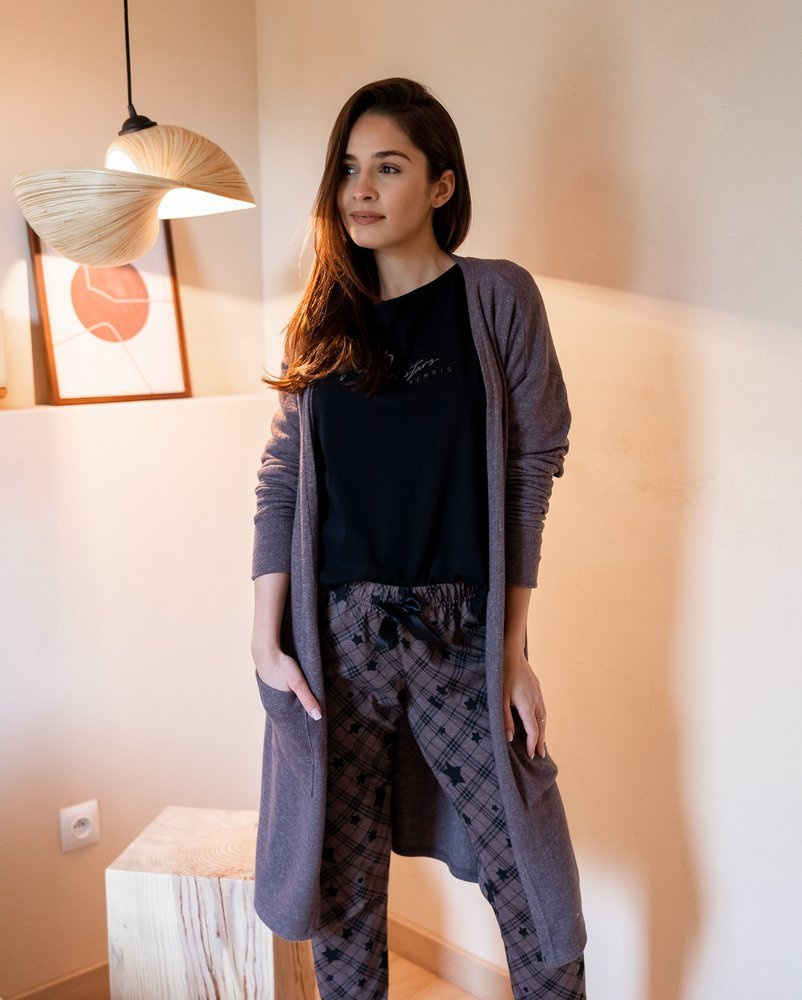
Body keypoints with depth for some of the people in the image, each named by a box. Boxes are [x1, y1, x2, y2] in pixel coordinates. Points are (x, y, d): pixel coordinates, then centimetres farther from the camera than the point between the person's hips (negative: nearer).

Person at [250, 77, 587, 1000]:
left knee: (542, 906, 4)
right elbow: (280, 484, 7)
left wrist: (513, 649, -6)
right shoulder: (321, 322, 10)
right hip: (332, 638, 3)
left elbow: (532, 472, -2)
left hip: (463, 637, -2)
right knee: (342, 897, 11)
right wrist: (266, 639, -2)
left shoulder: (498, 298, 1)